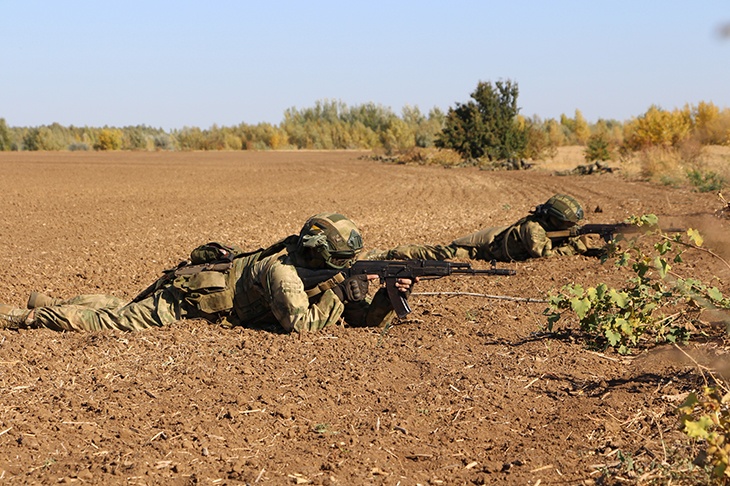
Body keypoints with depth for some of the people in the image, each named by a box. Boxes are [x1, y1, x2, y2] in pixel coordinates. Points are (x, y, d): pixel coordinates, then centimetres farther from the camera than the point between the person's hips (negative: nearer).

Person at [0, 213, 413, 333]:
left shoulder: (320, 268, -5)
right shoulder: (282, 271, -31)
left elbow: (366, 318, -3)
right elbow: (302, 325, -38)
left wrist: (391, 296, -20)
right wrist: (341, 293, -29)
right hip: (185, 297, -8)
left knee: (120, 312, 23)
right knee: (106, 320, 0)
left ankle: (49, 304, 38)